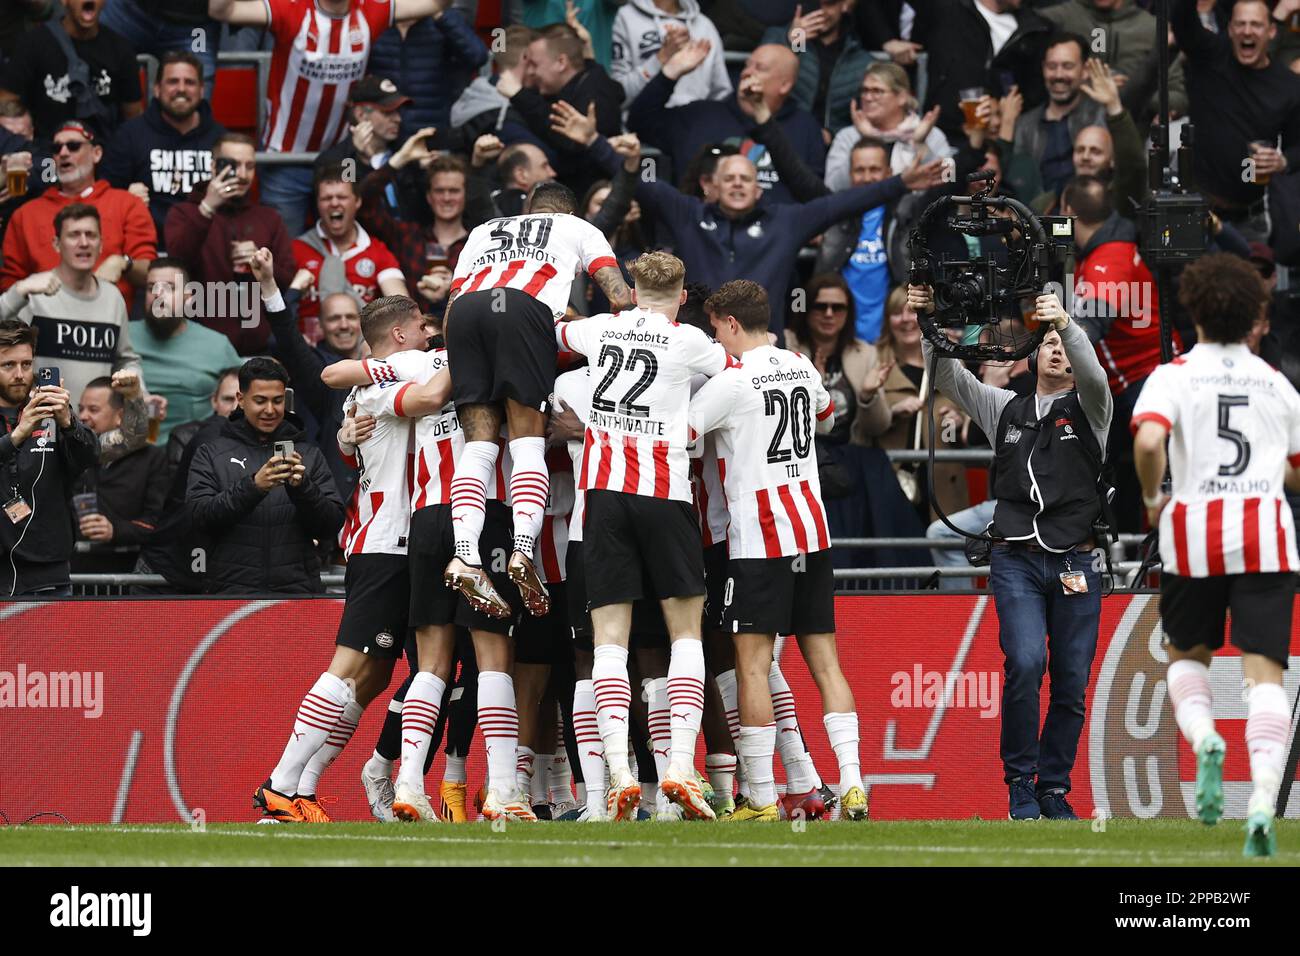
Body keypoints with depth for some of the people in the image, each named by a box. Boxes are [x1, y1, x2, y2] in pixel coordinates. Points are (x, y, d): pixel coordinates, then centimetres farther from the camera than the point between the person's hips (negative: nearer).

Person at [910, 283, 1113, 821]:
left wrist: (1067, 322, -30)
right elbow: (949, 378, 8)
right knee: (1025, 663, -20)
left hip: (1075, 567, 0)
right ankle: (1020, 782, -9)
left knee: (1072, 685, 2)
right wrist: (928, 322, -8)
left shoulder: (1088, 409, 9)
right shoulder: (1005, 409, 16)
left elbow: (1094, 376, -13)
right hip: (1016, 560, 0)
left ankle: (1054, 790, 14)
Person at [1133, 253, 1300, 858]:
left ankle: (1203, 740, -10)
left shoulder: (1174, 376, 0)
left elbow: (1148, 441, -19)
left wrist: (1152, 497, -2)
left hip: (1193, 534, -1)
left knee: (1187, 655, 21)